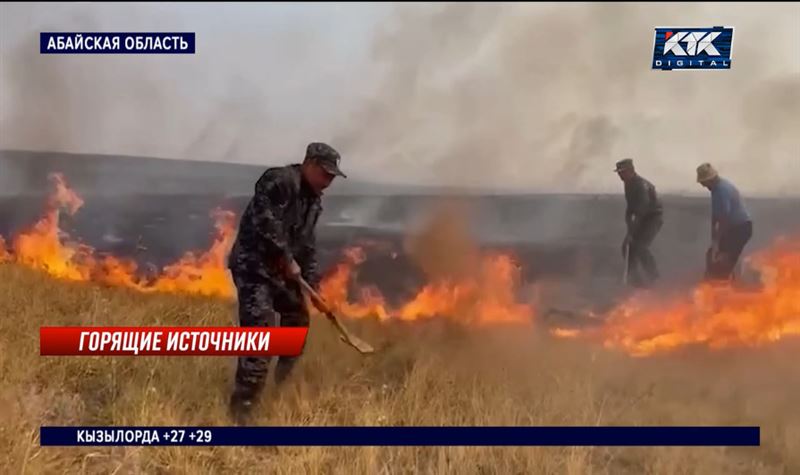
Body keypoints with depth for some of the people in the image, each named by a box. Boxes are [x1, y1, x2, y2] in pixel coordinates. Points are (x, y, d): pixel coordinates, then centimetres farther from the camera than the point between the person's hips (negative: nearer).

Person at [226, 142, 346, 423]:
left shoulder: (313, 199, 14)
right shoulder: (280, 181, -16)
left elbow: (307, 244, 18)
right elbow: (265, 222, -26)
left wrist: (314, 284, 14)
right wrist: (288, 260, -20)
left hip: (280, 269, 10)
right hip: (254, 266, -10)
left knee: (298, 318, 24)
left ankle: (281, 384, 46)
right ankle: (241, 408, -16)